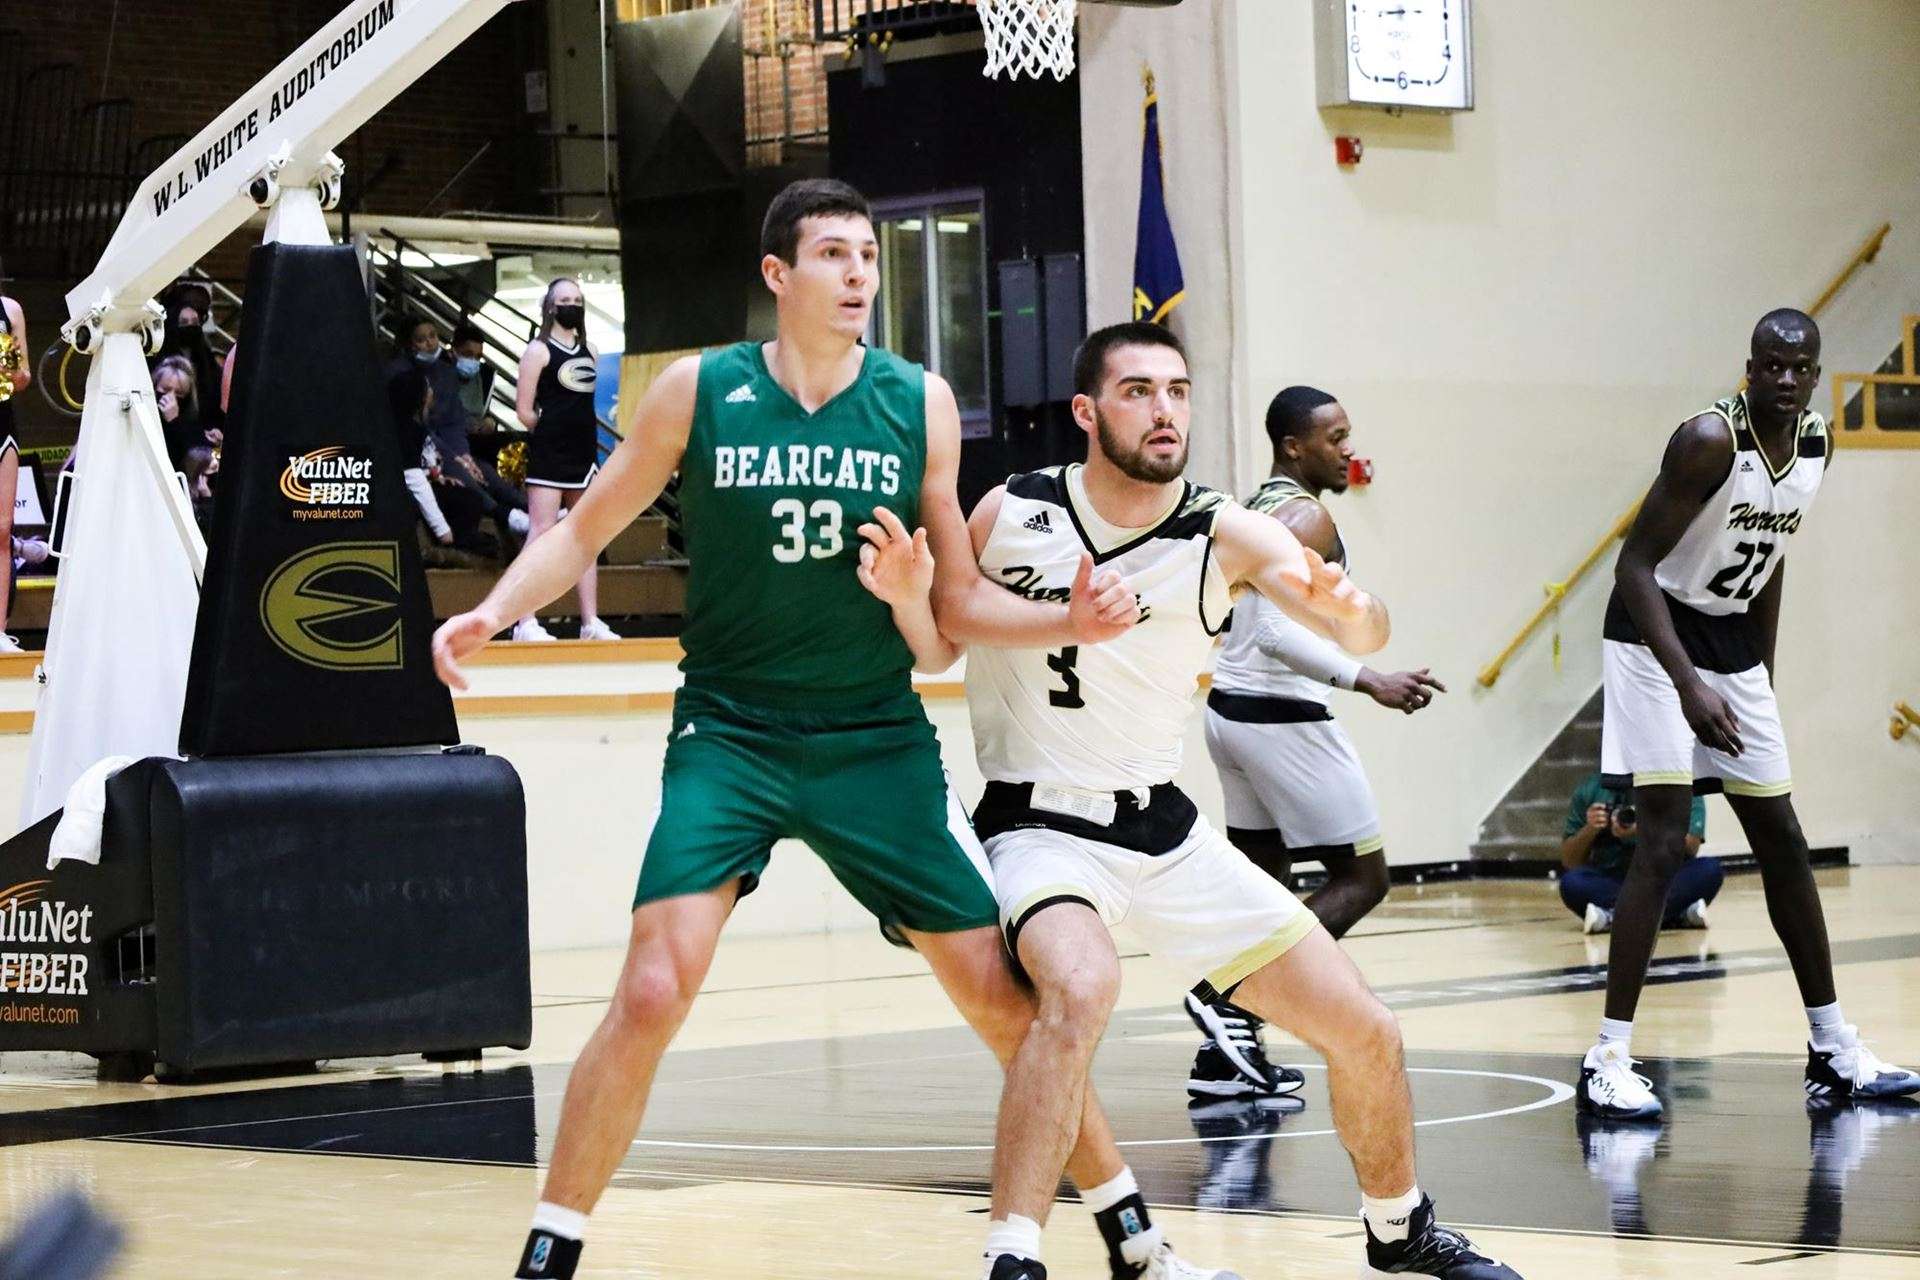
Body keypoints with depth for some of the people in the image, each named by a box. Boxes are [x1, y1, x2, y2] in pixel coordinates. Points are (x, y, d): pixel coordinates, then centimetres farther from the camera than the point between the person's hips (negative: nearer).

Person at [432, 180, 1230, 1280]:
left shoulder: (920, 403, -2)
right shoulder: (700, 392, -5)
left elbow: (959, 600, 6)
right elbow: (586, 531, 5)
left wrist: (1071, 623, -11)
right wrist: (490, 613, -12)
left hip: (878, 739, 2)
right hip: (730, 734, -1)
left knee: (1007, 997, 1)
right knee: (652, 994, -17)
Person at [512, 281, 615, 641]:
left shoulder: (589, 351, 15)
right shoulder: (539, 350, -5)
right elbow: (525, 412, -8)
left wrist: (579, 433, 12)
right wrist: (553, 433, 0)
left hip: (583, 456, 7)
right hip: (548, 457, -7)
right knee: (543, 533, -11)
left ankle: (591, 622, 12)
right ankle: (526, 622, -13)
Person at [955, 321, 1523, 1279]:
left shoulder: (1225, 535, -8)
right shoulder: (1010, 515, -9)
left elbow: (1365, 633, -22)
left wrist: (1346, 611, -46)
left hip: (1168, 829, 4)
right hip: (1040, 827, -4)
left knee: (1367, 1034, 4)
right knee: (1082, 987, -37)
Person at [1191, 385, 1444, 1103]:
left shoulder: (1253, 512, 14)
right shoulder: (1306, 518, -15)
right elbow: (1278, 631, -27)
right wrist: (1368, 682, -31)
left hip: (1230, 709, 10)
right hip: (1282, 715, -10)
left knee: (1266, 884, 13)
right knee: (1361, 878, -2)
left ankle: (1226, 1055, 9)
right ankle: (1233, 999, -13)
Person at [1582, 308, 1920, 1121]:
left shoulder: (1816, 446, 1)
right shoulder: (1710, 441, -23)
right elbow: (1635, 565, -25)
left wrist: (1762, 681, 16)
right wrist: (1689, 685, -35)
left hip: (1733, 650, 8)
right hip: (1656, 643, -8)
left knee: (1782, 842, 12)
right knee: (1664, 841, -17)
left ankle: (1834, 1051, 22)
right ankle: (1610, 1059, -15)